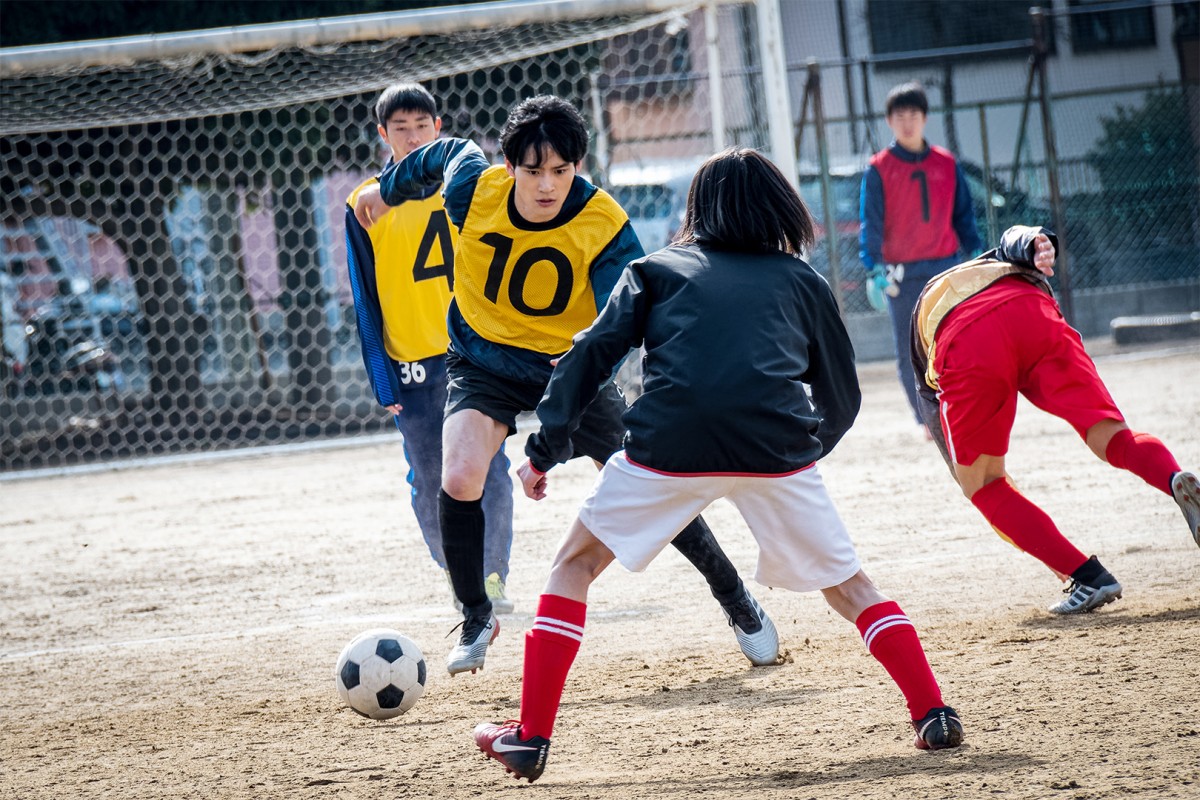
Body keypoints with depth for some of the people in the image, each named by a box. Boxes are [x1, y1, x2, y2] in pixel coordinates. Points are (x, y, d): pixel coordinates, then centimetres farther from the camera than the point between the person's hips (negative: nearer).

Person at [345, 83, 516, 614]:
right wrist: (382, 380, 0)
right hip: (413, 368, 0)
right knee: (429, 482, 3)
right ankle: (457, 576, 21)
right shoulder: (365, 206, 3)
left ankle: (492, 576, 2)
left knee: (490, 469, -8)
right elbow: (367, 302, 4)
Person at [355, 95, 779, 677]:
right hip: (485, 362, 1)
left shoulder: (605, 225, -26)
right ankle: (475, 619, -2)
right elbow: (446, 152, 3)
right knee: (460, 478, -23)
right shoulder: (472, 188, -20)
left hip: (570, 367, -1)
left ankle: (737, 601, 18)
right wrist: (387, 189, 21)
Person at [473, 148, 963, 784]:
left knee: (574, 565, 17)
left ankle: (530, 736, 11)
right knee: (846, 585, 18)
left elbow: (591, 355, 11)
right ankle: (933, 714, 6)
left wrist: (544, 451, 11)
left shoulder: (655, 271, 23)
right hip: (776, 448, 1)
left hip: (668, 445, -1)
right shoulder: (801, 281, 24)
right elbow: (842, 397, 28)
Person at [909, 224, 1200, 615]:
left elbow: (931, 402, 39)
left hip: (967, 350, 0)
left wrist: (970, 474, 42)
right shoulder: (999, 261, 44)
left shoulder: (924, 308, 44)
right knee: (1112, 438, 3)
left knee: (982, 483, 14)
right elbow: (1014, 239, 17)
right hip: (1031, 315, 1)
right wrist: (1037, 244, -5)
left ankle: (1088, 578, -2)